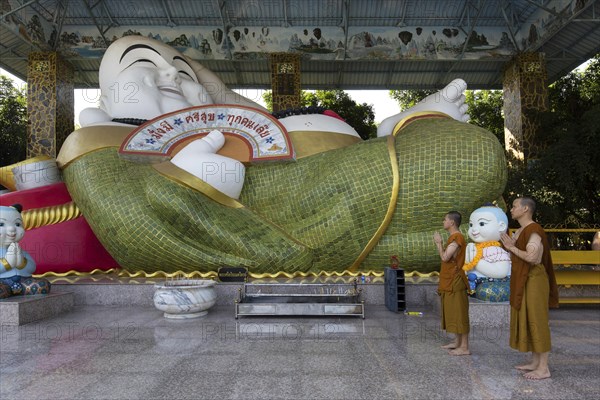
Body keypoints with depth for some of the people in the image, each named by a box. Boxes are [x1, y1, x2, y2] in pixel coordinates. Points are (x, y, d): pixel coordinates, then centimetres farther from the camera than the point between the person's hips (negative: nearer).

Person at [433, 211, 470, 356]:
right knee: (453, 313, 14)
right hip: (449, 281, 10)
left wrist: (438, 242, -10)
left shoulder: (457, 237, -16)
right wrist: (438, 243, 11)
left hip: (455, 282, -10)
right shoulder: (453, 237, 15)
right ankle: (457, 342, 23)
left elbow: (445, 257, -21)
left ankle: (464, 347, -2)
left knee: (459, 313, -6)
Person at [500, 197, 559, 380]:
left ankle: (543, 368, 3)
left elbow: (531, 257, -25)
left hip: (533, 280, -10)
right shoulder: (520, 231, 14)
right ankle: (535, 362, 22)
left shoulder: (534, 229, -15)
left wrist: (511, 247, -15)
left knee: (537, 321, -4)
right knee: (527, 320, 13)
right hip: (522, 281, 10)